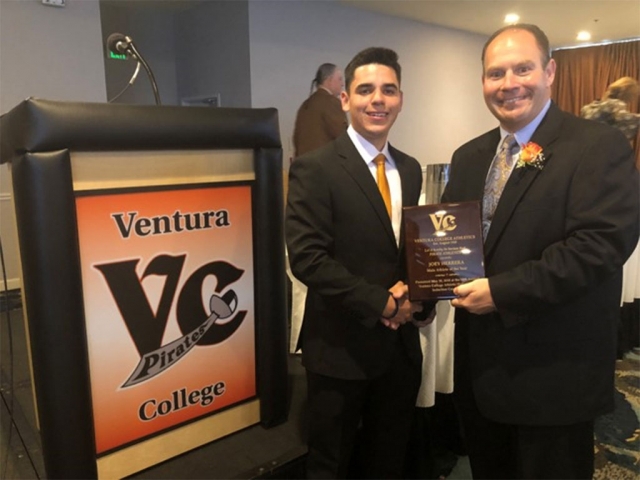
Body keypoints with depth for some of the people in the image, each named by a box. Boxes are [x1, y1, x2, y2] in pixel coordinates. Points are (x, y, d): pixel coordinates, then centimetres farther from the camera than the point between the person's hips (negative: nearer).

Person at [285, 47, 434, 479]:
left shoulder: (410, 169, 8)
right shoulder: (315, 168, -12)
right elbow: (307, 257, -19)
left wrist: (414, 292, -7)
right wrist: (382, 303, -18)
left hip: (401, 343, 6)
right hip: (341, 346, -5)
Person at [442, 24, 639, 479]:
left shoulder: (600, 146, -10)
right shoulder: (469, 156, 10)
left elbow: (601, 243, -22)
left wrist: (501, 292, -24)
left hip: (554, 373, -6)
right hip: (479, 363, 6)